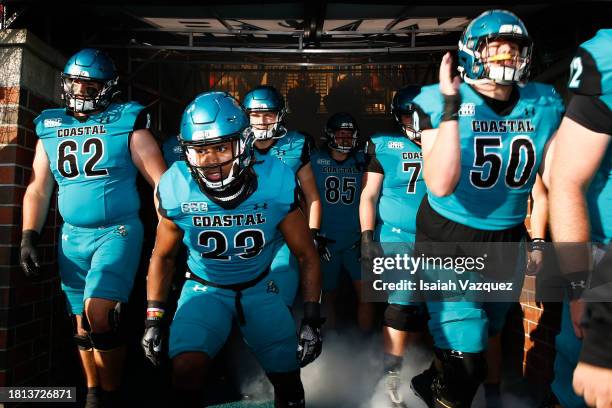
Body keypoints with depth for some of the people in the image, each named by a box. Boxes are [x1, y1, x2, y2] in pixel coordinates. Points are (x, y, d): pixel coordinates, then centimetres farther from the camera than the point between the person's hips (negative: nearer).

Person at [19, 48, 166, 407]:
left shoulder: (127, 123, -3)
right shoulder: (50, 129, 10)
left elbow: (162, 181, -6)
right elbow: (38, 189, 13)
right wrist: (29, 237, 4)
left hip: (118, 231, -5)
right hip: (72, 237, 5)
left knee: (99, 314, -17)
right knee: (83, 323, 12)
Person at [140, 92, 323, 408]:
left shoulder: (274, 183, -21)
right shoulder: (178, 189, -18)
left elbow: (306, 255, -9)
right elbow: (163, 256, 0)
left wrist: (311, 319, -13)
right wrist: (153, 319, -3)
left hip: (259, 289, 1)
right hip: (204, 288, 0)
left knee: (288, 381, 3)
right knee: (186, 367, -25)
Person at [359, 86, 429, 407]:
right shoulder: (384, 146, 0)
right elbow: (369, 195, -1)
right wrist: (367, 236, -11)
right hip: (398, 238, -5)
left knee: (423, 309, 10)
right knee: (403, 305, -14)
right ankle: (391, 379, 2)